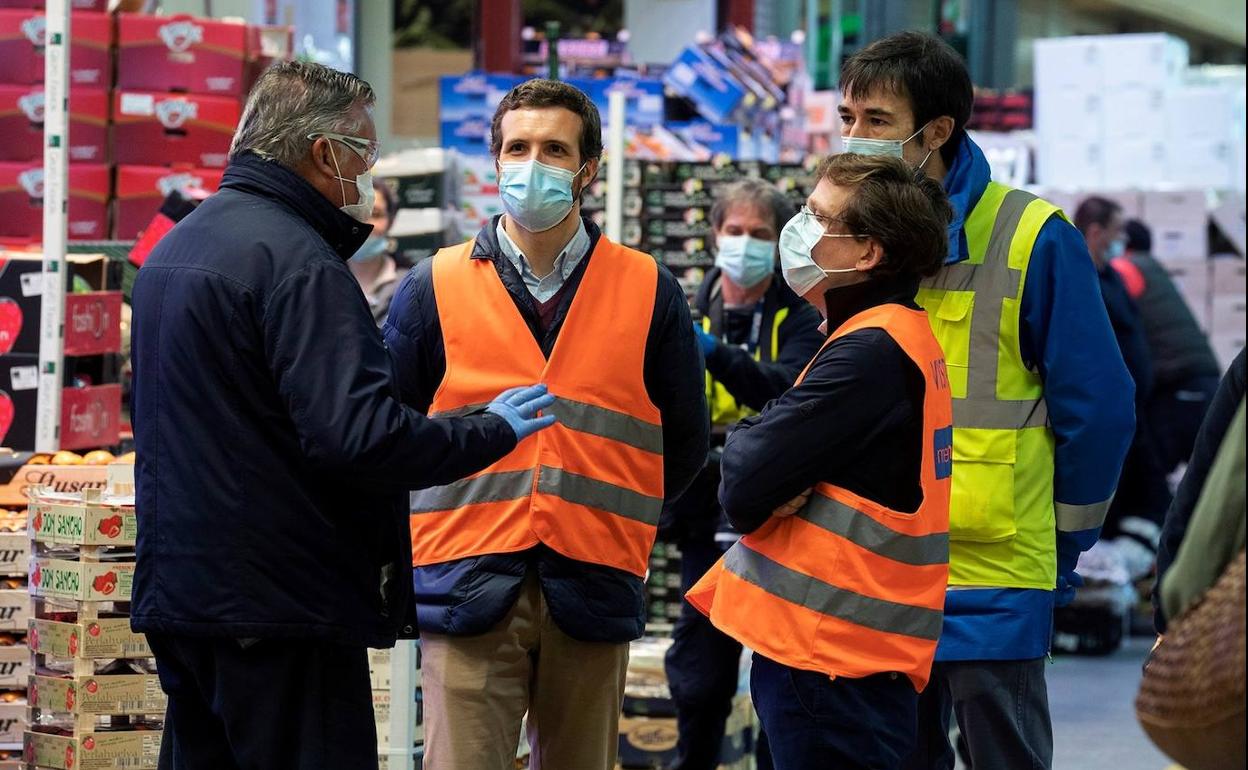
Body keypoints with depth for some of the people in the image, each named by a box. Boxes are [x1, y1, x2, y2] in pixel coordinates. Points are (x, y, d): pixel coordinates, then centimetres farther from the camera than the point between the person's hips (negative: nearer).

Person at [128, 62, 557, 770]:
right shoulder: (300, 263, -17)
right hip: (279, 604, -10)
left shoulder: (176, 247, 14)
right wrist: (494, 430, -10)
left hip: (177, 594, 10)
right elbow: (362, 437, -25)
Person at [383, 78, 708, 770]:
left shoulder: (647, 291, 7)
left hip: (593, 590, 1)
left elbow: (683, 443, 15)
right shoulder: (436, 288, 5)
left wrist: (608, 524, 10)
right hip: (469, 590, -1)